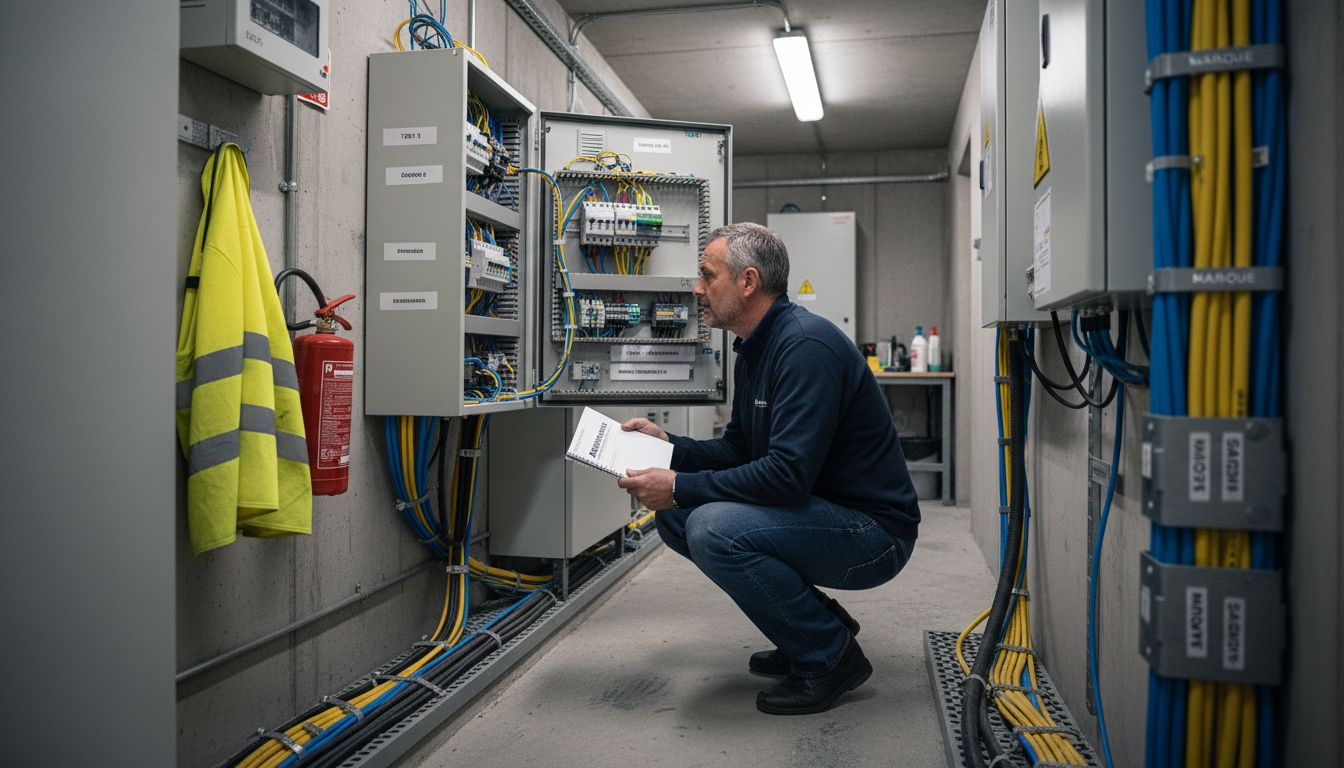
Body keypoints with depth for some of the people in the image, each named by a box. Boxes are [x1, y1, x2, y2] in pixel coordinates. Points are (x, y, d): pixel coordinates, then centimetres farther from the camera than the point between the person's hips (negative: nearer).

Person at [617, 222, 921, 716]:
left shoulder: (806, 346, -22)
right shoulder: (754, 350, 9)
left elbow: (788, 473, -30)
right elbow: (738, 451, 16)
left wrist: (680, 487, -24)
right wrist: (669, 445, 2)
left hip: (873, 532, -10)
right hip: (819, 512, 10)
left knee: (714, 528, -28)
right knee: (675, 517, 4)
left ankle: (831, 657, -7)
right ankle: (817, 621, 13)